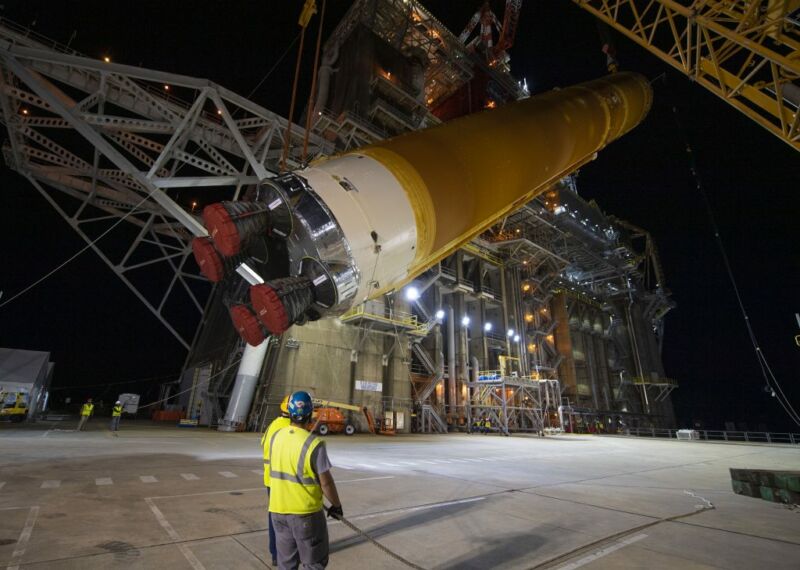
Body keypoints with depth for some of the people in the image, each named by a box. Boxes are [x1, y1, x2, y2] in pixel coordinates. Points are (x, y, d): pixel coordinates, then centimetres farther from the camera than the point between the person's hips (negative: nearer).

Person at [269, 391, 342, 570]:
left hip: (278, 510, 6)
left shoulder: (276, 436, -5)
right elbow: (326, 482, -17)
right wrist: (337, 505, -1)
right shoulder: (314, 444, -24)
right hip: (305, 512, -6)